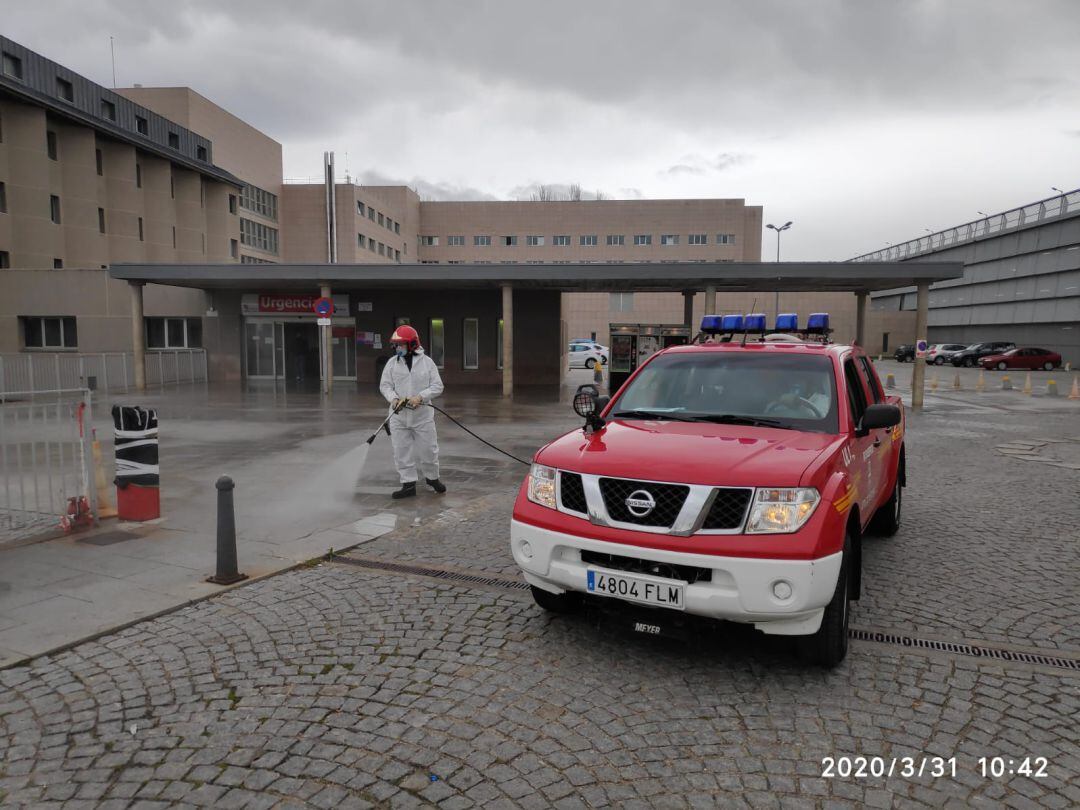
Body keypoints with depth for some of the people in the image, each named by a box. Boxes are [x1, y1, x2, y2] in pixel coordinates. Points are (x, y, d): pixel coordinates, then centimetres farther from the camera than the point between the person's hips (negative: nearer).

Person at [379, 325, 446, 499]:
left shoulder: (427, 362, -2)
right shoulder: (392, 363, 3)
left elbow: (437, 386, -3)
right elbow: (385, 385, 5)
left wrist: (420, 397, -18)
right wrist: (393, 398, -15)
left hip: (423, 414, -2)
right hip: (399, 415, 2)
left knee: (428, 449, 7)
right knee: (401, 451, 4)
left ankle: (432, 478, 31)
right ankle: (408, 484, 15)